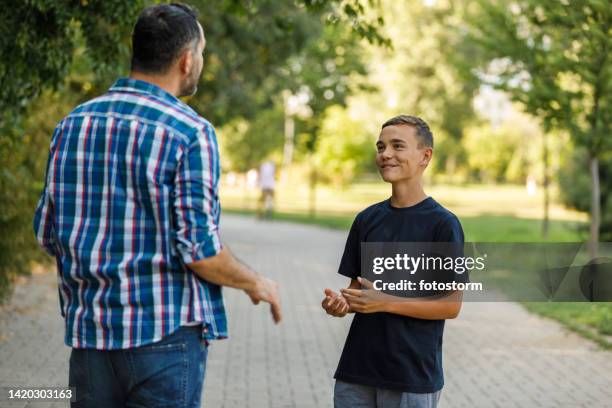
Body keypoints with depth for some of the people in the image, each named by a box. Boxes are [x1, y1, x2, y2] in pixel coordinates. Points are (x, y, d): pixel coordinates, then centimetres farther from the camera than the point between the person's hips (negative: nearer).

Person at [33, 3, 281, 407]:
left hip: (89, 330, 6)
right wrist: (255, 283, 1)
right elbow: (200, 249, -17)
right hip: (166, 332, -5)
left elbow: (47, 233, 11)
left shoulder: (73, 124, 6)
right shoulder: (191, 132, -13)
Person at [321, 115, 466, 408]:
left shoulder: (442, 223, -7)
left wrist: (385, 303, -18)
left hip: (412, 377, -4)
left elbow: (451, 305, -9)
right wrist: (342, 303, -7)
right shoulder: (367, 219, 9)